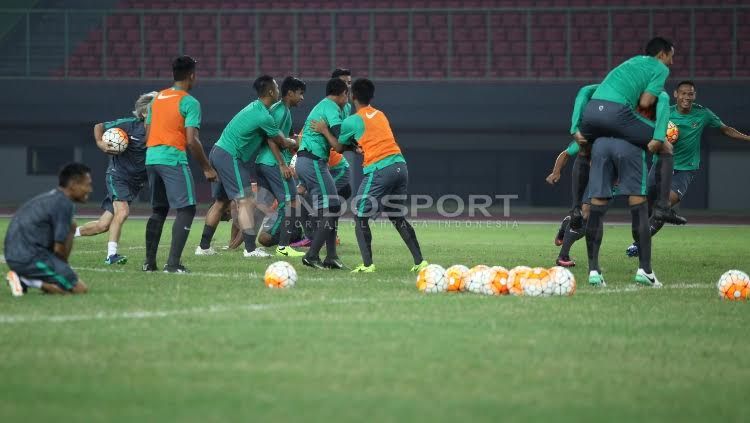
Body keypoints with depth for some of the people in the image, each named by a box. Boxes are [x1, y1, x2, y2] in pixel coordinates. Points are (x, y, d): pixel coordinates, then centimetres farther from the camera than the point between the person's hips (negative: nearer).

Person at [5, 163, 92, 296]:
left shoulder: (49, 197, 21)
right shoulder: (64, 204, -10)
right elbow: (59, 248, -10)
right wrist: (64, 269, 9)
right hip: (31, 258, -9)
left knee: (71, 227, 21)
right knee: (80, 289, -9)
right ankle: (26, 281, -11)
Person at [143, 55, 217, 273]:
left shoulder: (157, 98, 15)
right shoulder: (189, 102, -7)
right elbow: (192, 141, -13)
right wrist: (207, 168, -5)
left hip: (151, 158, 7)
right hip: (173, 160, -7)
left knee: (158, 210, 18)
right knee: (186, 210, -5)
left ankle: (149, 261, 16)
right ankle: (173, 263, -15)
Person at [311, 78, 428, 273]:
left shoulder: (352, 121, 0)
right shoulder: (380, 115, 20)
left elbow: (339, 147, 12)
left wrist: (325, 130, 22)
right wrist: (356, 147, 23)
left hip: (379, 170, -7)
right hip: (400, 166, 7)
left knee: (361, 217, 5)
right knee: (397, 217, 17)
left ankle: (367, 264, -4)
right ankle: (419, 261, 10)